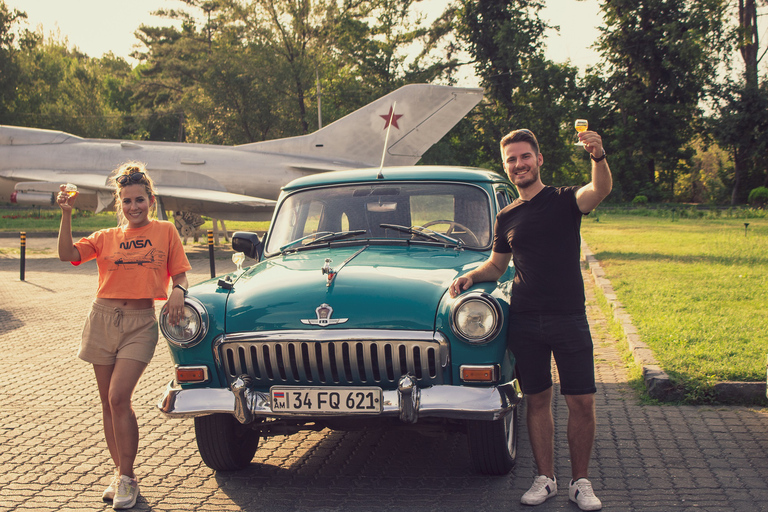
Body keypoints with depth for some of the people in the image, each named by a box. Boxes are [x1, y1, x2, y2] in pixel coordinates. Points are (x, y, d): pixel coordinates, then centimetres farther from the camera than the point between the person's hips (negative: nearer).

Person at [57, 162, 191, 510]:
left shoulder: (165, 232, 6)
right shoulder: (106, 238, 10)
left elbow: (180, 275, 7)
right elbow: (67, 254, -3)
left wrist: (178, 292, -14)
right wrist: (66, 214, -13)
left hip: (139, 323, -3)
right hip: (103, 320, 3)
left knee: (119, 397, -15)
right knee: (109, 403, 7)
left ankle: (127, 479, -4)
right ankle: (121, 473, 20)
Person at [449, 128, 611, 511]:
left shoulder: (565, 201, -1)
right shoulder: (507, 218, 11)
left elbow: (601, 190, -23)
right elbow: (496, 266, 23)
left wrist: (599, 157, -44)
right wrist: (471, 276, 2)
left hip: (569, 318, -3)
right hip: (524, 321, 3)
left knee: (582, 402, -2)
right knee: (537, 400, 7)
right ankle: (545, 478, 16)